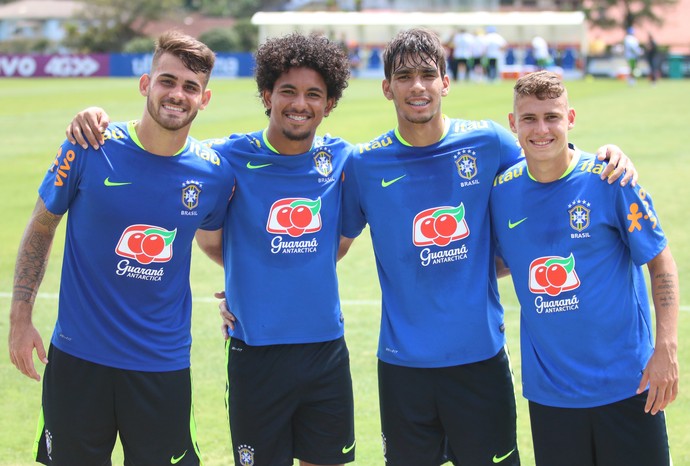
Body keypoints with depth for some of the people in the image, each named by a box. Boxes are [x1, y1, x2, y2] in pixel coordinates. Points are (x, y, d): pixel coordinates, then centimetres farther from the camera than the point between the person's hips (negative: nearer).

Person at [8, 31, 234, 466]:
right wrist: (20, 318, 0)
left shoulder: (216, 173, -3)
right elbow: (40, 229, 3)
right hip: (78, 356, -1)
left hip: (164, 365, 1)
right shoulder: (88, 150, -8)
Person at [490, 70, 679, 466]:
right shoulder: (502, 191, 0)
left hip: (626, 383, -3)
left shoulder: (608, 179, -9)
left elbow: (661, 262, -5)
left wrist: (666, 350, -12)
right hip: (549, 389, 3)